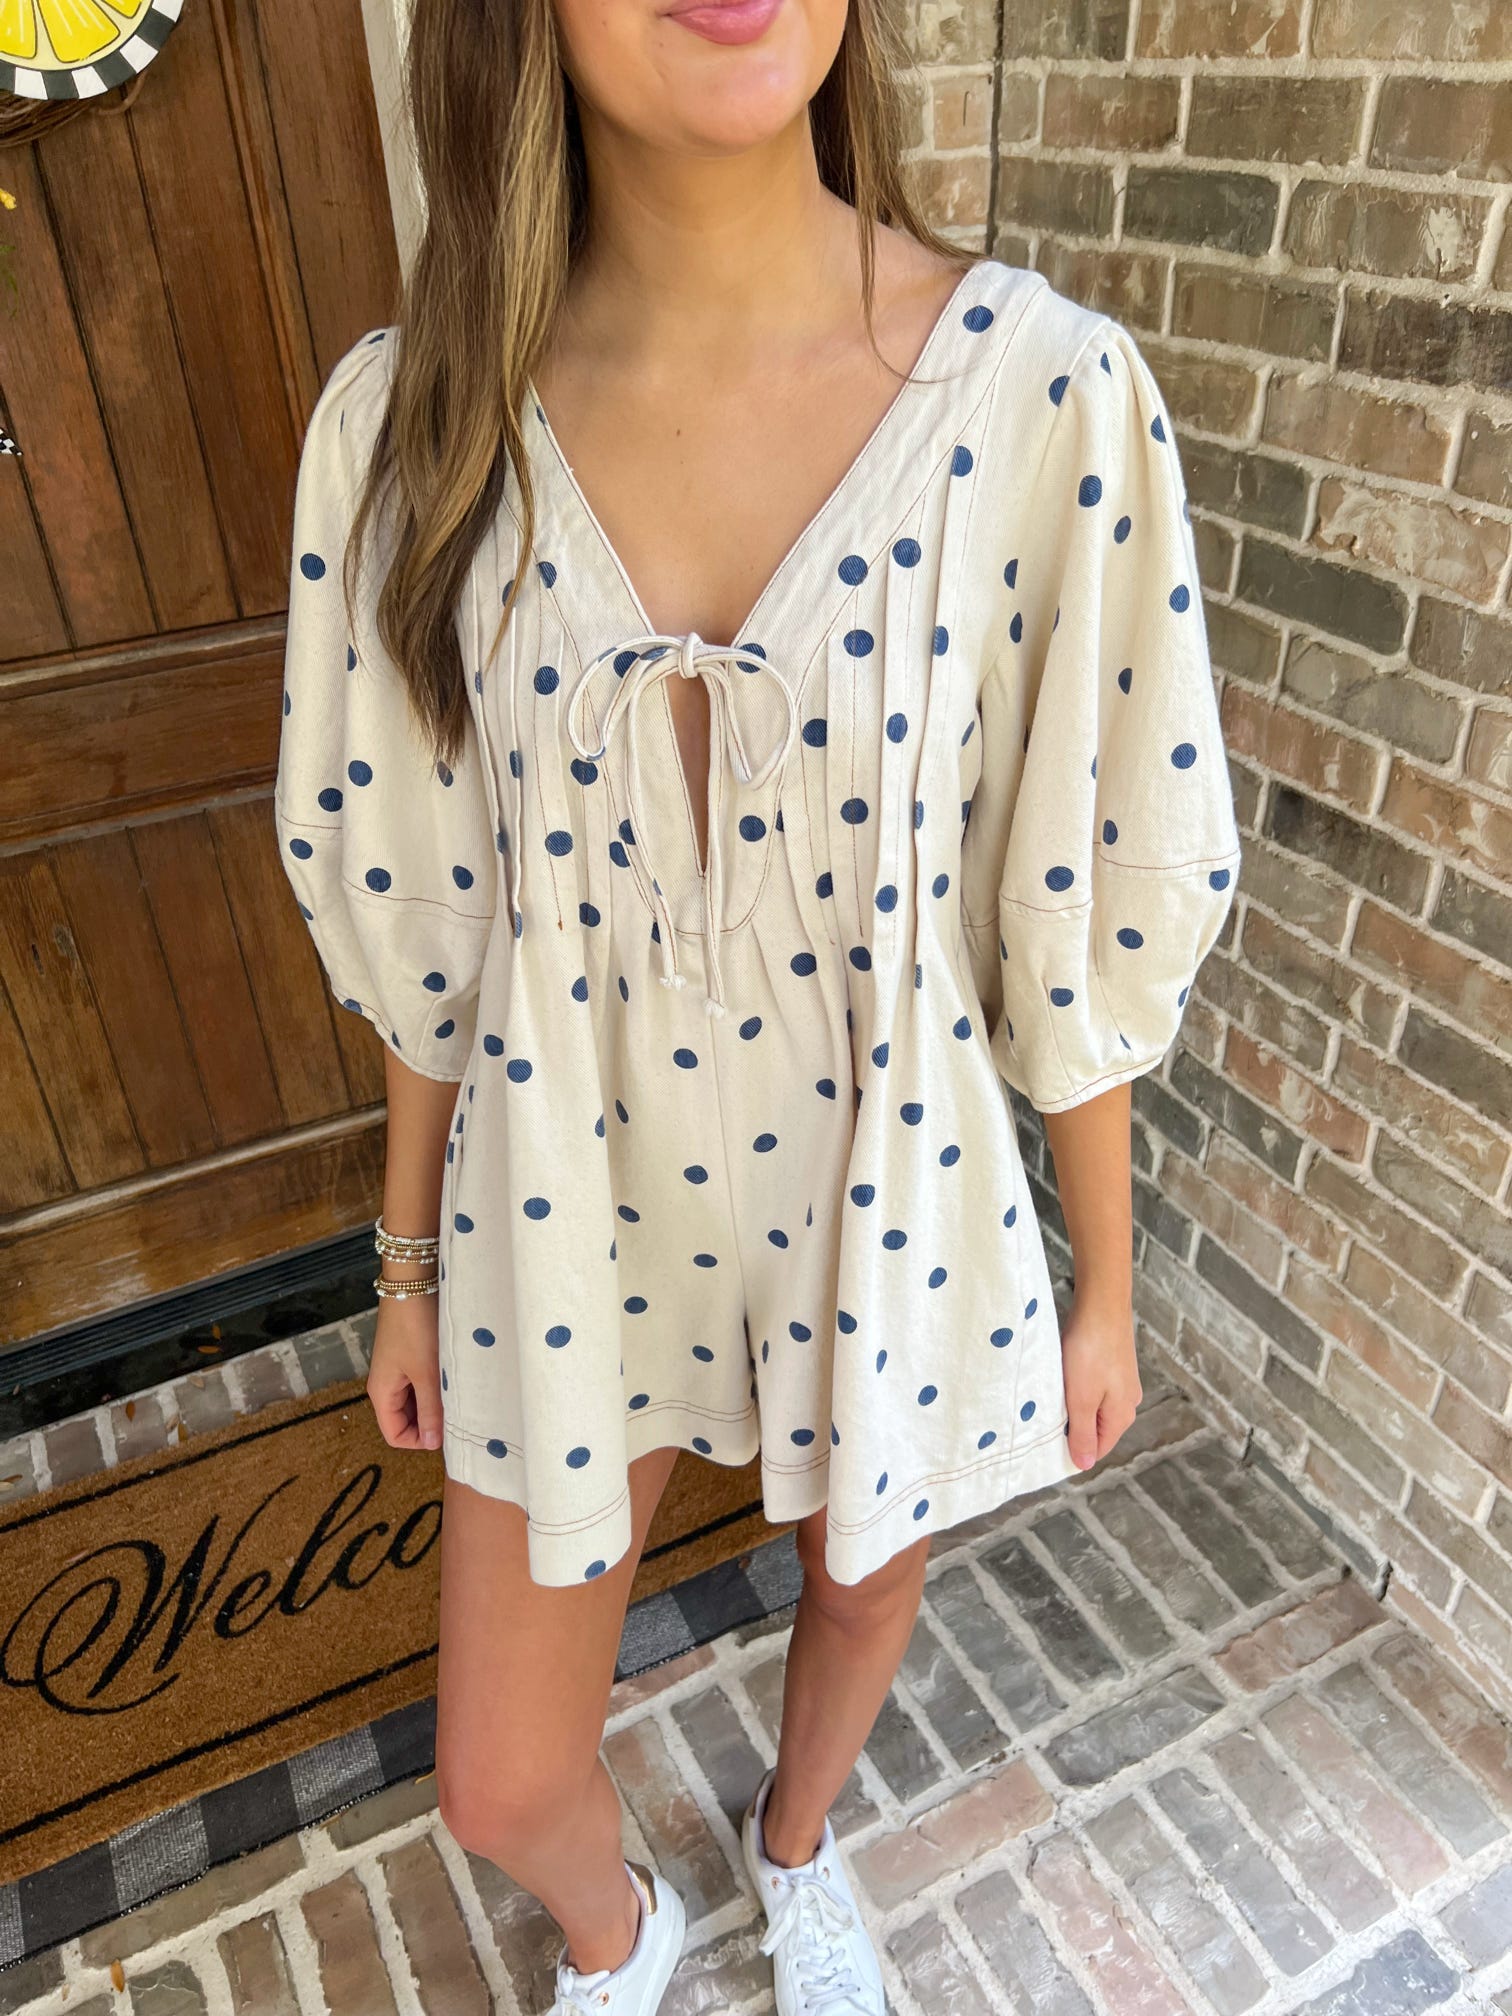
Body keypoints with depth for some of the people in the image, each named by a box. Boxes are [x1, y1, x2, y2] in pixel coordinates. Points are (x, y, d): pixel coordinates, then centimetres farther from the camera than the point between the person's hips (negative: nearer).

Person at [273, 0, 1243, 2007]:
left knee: (866, 1588, 28)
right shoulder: (414, 418, -11)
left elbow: (1081, 905, -8)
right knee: (504, 1786, 17)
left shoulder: (1047, 395, -16)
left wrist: (1106, 1281, 2)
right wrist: (412, 1261, 9)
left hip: (888, 1205, 0)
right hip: (568, 1214, 2)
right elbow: (424, 916, -1)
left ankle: (796, 1836, 68)